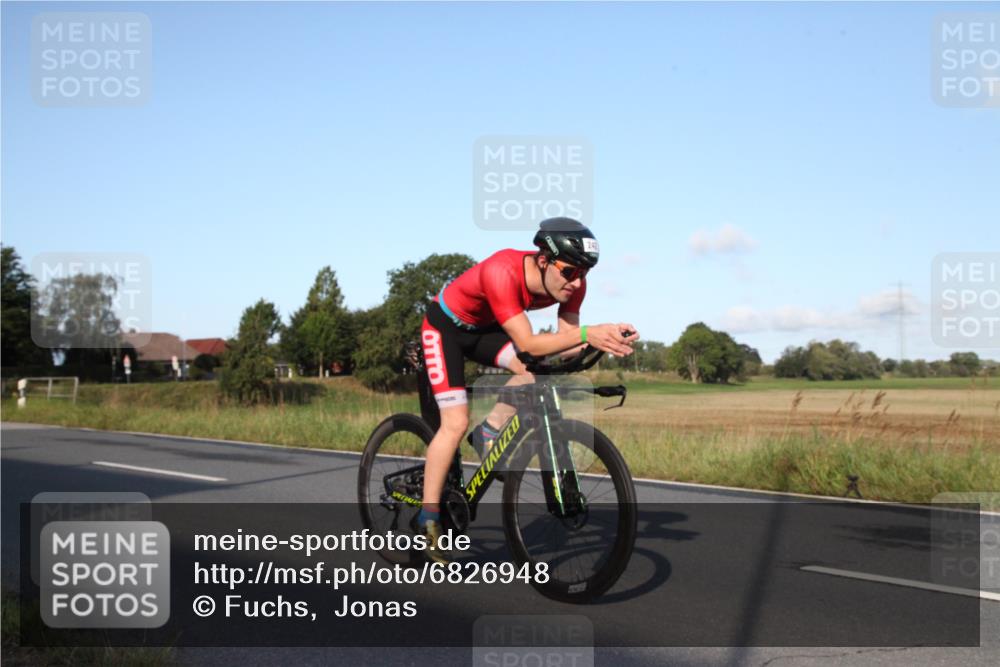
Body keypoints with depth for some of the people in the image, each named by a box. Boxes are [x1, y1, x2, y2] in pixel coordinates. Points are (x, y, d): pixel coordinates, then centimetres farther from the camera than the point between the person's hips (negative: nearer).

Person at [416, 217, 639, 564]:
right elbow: (527, 344, -42)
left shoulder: (571, 282, -20)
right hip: (446, 326, -6)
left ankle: (490, 433, -1)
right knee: (456, 424, -14)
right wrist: (587, 333, -53)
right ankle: (428, 521, -2)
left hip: (484, 328, 6)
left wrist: (605, 339, -38)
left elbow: (564, 345, -19)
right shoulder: (502, 272, -39)